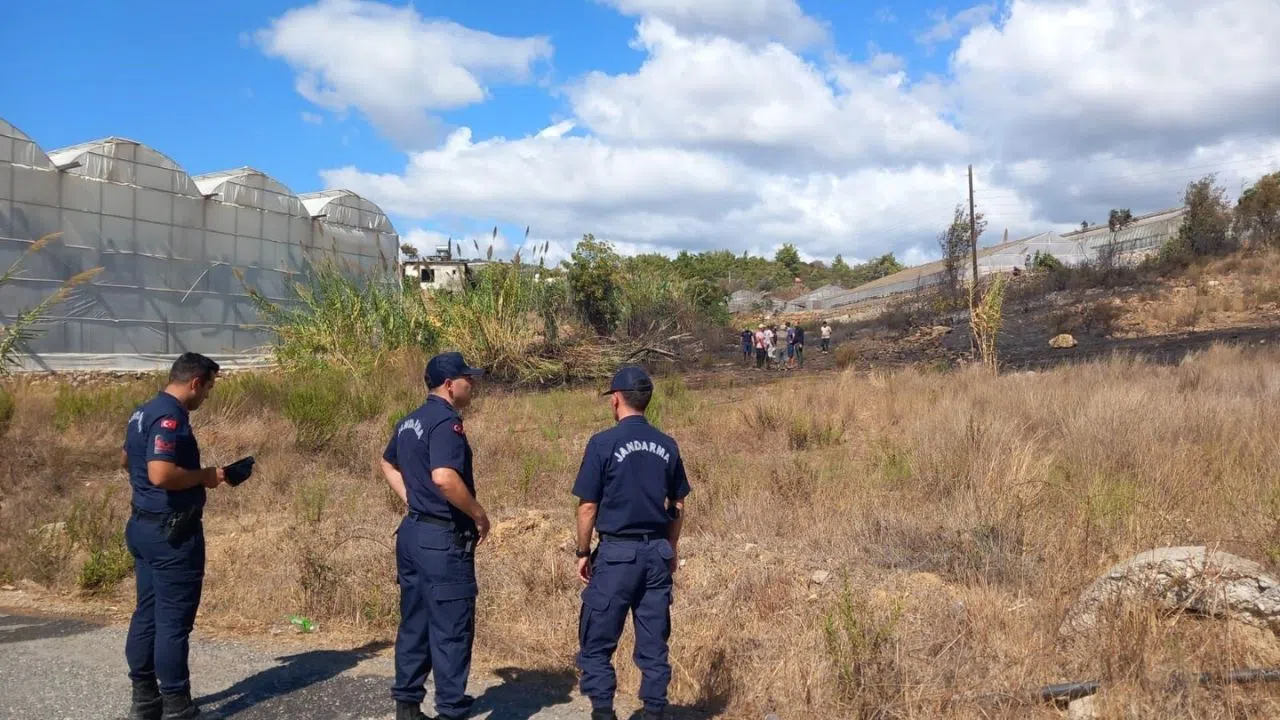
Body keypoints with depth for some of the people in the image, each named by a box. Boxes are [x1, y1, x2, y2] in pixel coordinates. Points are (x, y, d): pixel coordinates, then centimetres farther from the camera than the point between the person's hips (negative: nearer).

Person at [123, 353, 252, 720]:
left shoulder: (143, 412, 11)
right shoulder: (170, 417, -21)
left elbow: (126, 459, 26)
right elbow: (161, 474, -32)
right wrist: (204, 476, -17)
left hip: (144, 526, 10)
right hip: (172, 533, -10)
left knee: (147, 613, 14)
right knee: (173, 620, -3)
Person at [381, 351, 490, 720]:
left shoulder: (409, 423, 12)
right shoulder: (446, 421, -18)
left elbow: (388, 464, 28)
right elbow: (444, 477, -32)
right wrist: (479, 515, -19)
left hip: (413, 532, 9)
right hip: (443, 540, -9)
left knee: (415, 623, 16)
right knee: (451, 630, 0)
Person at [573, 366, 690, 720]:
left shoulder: (603, 443, -10)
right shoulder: (667, 446, 4)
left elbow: (588, 507, -8)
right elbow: (678, 506, 11)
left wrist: (583, 553, 3)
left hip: (617, 552, -4)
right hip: (657, 552, 5)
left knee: (596, 642, 7)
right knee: (654, 643, 11)